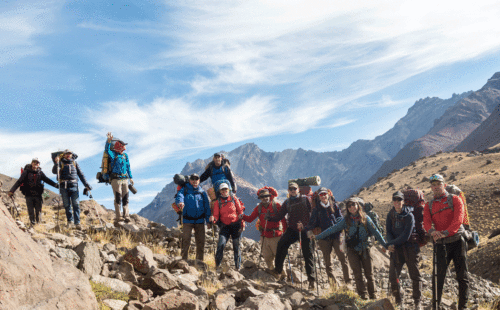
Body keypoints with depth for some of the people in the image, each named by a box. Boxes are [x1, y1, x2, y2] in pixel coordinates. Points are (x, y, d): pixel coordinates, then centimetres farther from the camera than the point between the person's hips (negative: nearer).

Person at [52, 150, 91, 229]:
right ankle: (70, 221, 14)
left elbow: (80, 174, 17)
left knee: (76, 204, -8)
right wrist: (56, 163, -20)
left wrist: (86, 184, 9)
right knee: (67, 205, 2)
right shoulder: (61, 163, 12)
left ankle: (77, 223, -10)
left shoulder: (75, 163, 17)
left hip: (74, 186, 0)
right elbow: (54, 171, -3)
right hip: (64, 187, 0)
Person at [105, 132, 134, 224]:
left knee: (125, 199, 6)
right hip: (116, 179, -5)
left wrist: (130, 177, 22)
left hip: (125, 179, 5)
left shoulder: (125, 155, 14)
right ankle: (118, 218, -2)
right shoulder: (113, 154, -3)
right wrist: (109, 140, -40)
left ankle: (126, 216, 11)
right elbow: (107, 149, -24)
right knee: (118, 199, -6)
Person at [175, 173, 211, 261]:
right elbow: (179, 196, -16)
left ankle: (199, 261, 13)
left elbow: (207, 206, 9)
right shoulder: (184, 190, 6)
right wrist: (180, 202, -40)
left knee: (201, 242, 3)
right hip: (187, 220, -2)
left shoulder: (202, 192, 13)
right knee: (186, 241, -9)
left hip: (199, 221, 2)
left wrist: (208, 220, 0)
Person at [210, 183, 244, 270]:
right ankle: (217, 265, -5)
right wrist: (213, 219, -24)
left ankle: (238, 266, 14)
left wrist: (242, 223, 3)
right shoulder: (217, 202, 5)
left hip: (236, 224, 0)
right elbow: (216, 215, -1)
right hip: (225, 226, 0)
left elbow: (240, 212, 7)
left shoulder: (234, 199, 4)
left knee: (236, 246, 3)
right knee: (221, 244, -16)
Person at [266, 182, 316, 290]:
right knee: (282, 243, -24)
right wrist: (269, 217, -10)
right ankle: (278, 270, -15)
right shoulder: (287, 203, 12)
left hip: (305, 230, -2)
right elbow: (279, 216, 8)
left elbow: (312, 212, 2)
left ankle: (311, 279, 8)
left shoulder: (305, 199, 5)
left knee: (307, 254, 0)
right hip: (292, 229, 2)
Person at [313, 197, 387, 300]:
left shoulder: (365, 218, 1)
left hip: (365, 249, 0)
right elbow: (332, 229, 3)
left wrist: (385, 245, 3)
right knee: (358, 275, -1)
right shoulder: (346, 220, 1)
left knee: (369, 274, 3)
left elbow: (375, 232, 4)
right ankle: (363, 297, 6)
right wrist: (318, 237, 2)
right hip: (352, 250, 0)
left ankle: (373, 296, 13)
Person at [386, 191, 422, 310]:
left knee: (415, 276, 3)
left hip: (410, 248, -4)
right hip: (396, 250, 4)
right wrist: (391, 244, -18)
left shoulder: (409, 216, -13)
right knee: (393, 276, -1)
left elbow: (405, 236, -18)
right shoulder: (390, 215, 4)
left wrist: (390, 244, -15)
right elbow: (388, 232, 2)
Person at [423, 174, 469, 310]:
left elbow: (458, 218, -12)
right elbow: (426, 221, -5)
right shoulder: (429, 205, 12)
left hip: (457, 241, -1)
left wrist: (446, 232, -28)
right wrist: (432, 231, -29)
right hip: (441, 244, 2)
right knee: (438, 276, -2)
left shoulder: (454, 199, 4)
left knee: (462, 276, 1)